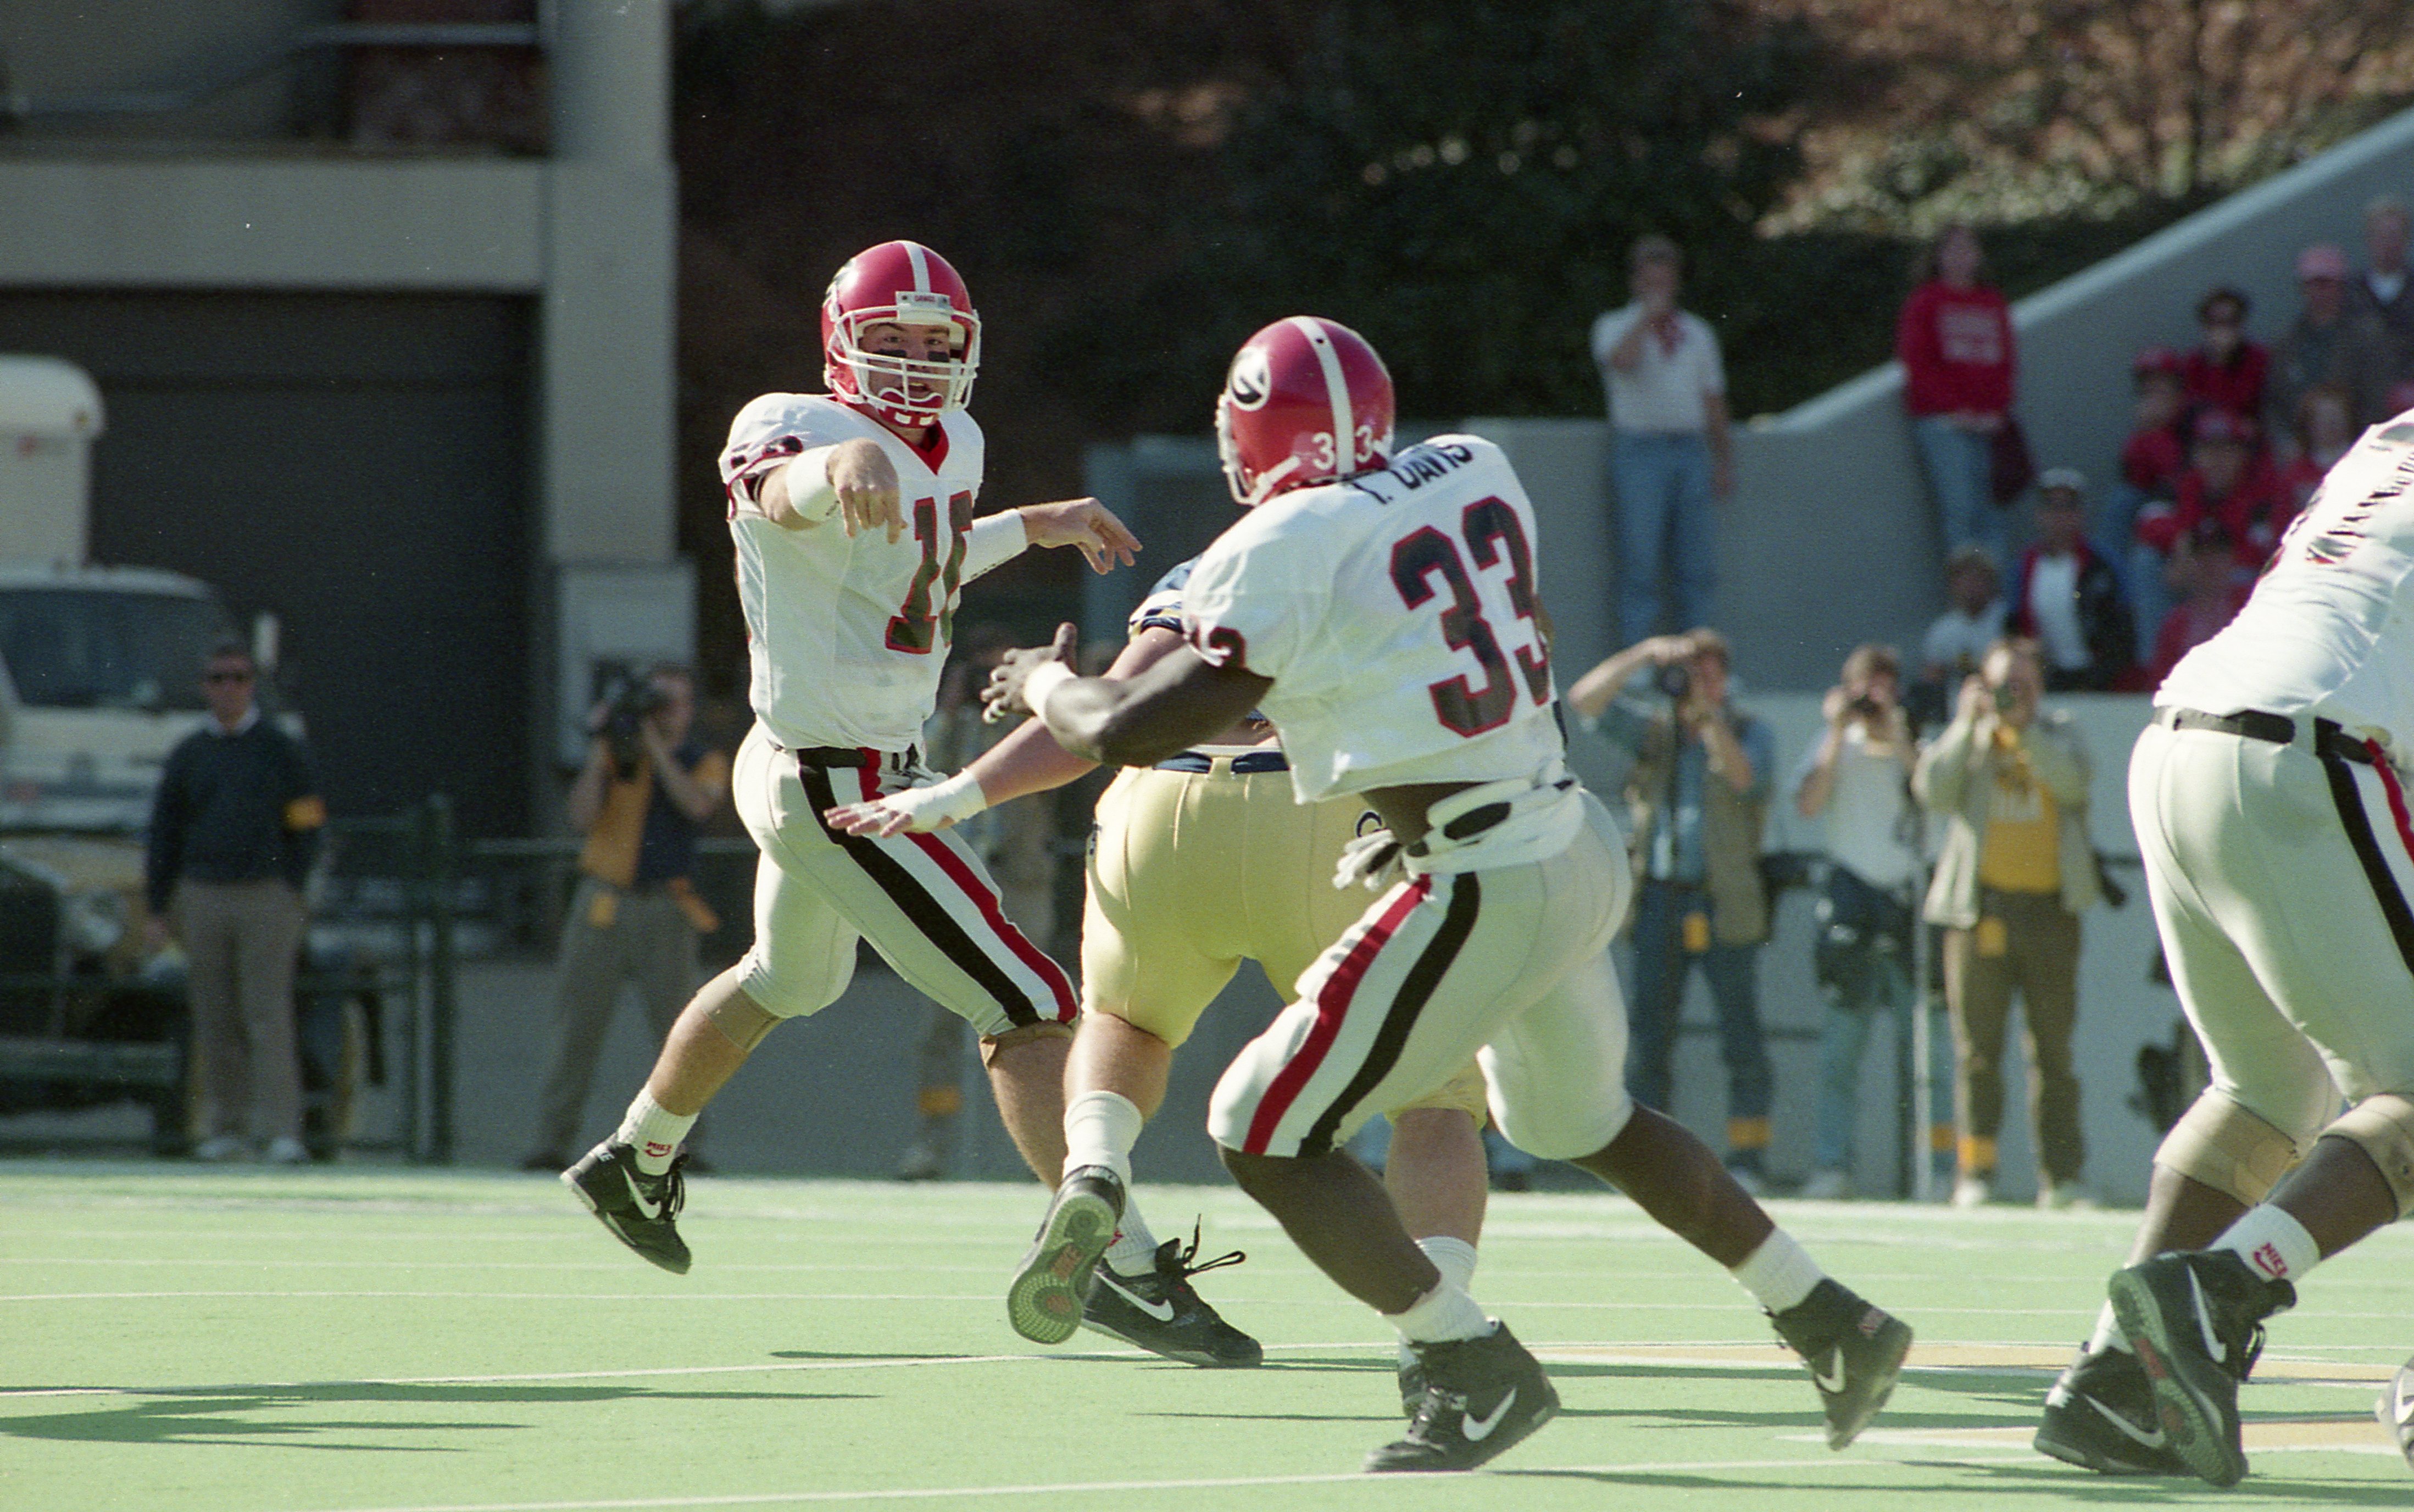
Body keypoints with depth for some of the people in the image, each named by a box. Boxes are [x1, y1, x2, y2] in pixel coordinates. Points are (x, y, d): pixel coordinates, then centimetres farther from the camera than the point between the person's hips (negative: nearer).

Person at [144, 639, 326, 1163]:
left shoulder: (282, 750, 5)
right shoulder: (189, 755, 12)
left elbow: (306, 827, 5)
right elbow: (163, 835, 14)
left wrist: (290, 893, -6)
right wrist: (158, 909, 7)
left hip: (266, 899, -3)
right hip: (202, 898, 3)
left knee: (269, 1015, -11)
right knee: (215, 1020, 4)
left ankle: (280, 1130, -15)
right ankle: (224, 1127, 10)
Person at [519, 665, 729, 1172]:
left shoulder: (706, 764, 11)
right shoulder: (614, 757, 11)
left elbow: (697, 805, -11)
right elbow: (583, 817, -2)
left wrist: (655, 744, -9)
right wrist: (600, 753, -8)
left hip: (665, 909, 0)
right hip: (604, 902, 0)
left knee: (678, 1028, -7)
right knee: (577, 1025, -2)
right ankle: (551, 1140, -1)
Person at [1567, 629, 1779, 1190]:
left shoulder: (1751, 733, 6)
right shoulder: (1654, 731, 12)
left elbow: (1744, 777, -14)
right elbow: (1585, 701, 1)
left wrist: (1707, 713, -18)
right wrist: (1645, 655, -9)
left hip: (1724, 904, -3)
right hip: (1660, 898, 3)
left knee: (1740, 1034, -4)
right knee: (1649, 1030, 0)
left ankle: (1747, 1158, 0)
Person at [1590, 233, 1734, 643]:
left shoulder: (1698, 333, 18)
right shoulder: (1615, 328, 6)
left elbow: (1714, 401, 18)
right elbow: (1622, 361, -19)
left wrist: (1724, 462, 13)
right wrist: (1647, 316, -13)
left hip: (1691, 452, 4)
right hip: (1638, 451, -4)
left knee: (1697, 565, 3)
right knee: (1640, 563, -7)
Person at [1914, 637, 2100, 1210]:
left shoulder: (2059, 734, 11)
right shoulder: (1964, 739, 11)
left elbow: (2072, 784, -9)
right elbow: (1933, 791, -7)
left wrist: (2025, 727, -14)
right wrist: (1969, 723, -10)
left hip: (2050, 906, 0)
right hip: (1982, 907, 0)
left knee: (2054, 1048, 0)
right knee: (1977, 1049, -1)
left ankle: (2060, 1176, 1)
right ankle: (1975, 1173, 3)